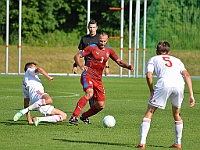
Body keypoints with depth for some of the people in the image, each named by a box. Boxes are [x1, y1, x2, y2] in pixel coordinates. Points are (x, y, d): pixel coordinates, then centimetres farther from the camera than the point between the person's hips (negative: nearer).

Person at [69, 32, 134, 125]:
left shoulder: (109, 50, 11)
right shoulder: (92, 47, -4)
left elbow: (119, 61, 16)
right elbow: (77, 56, -5)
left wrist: (128, 66, -4)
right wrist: (81, 66, -25)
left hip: (98, 79, 6)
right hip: (88, 75, -6)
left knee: (101, 106, 3)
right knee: (89, 93, -35)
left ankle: (84, 116, 29)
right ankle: (74, 117, -35)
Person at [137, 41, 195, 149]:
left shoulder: (153, 59, 28)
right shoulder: (176, 60, 34)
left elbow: (148, 76, 9)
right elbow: (187, 75, 18)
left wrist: (151, 91, 20)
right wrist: (191, 95, 13)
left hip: (164, 85, -3)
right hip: (179, 85, 3)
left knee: (149, 112, 8)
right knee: (176, 113, 25)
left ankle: (142, 142, -3)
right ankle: (178, 143, 26)